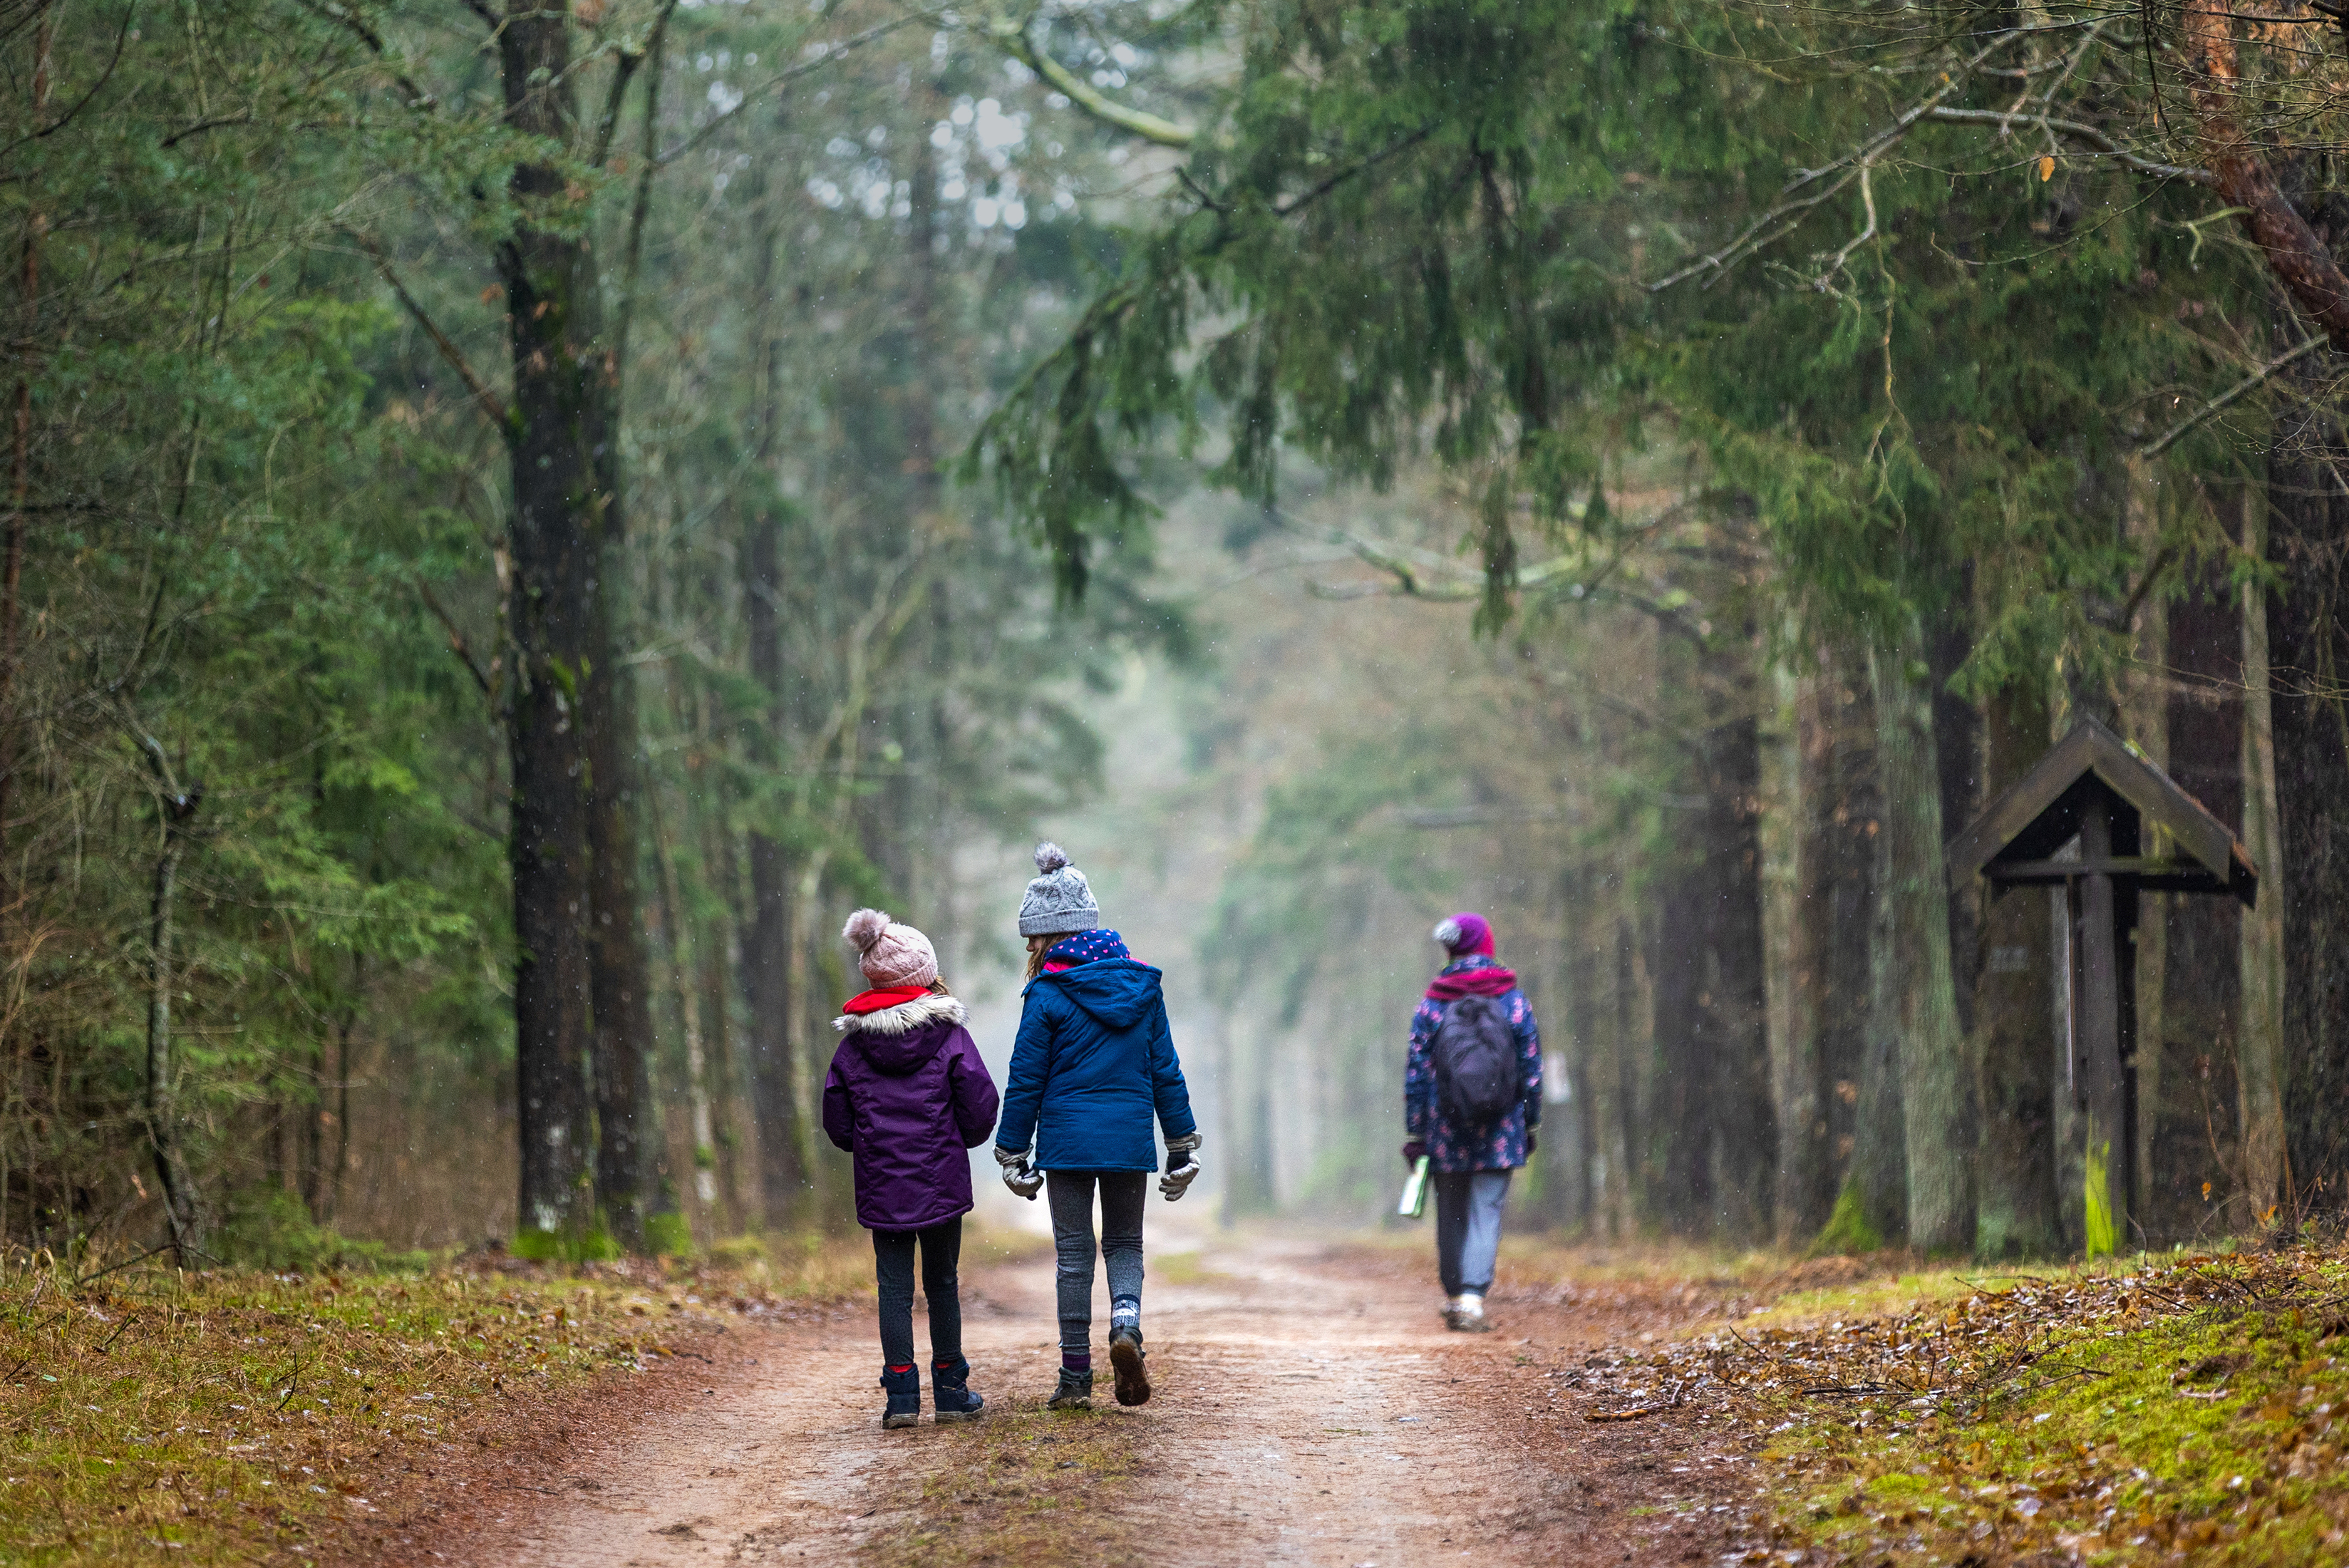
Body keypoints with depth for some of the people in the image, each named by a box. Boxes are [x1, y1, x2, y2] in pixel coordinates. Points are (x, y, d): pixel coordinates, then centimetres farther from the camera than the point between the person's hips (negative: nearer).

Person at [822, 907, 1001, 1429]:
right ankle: (950, 1391, 15)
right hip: (942, 1184, -1)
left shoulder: (851, 1047, 0)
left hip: (880, 1189, 1)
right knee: (942, 1283, 11)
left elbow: (838, 1127, 2)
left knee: (894, 1287, 4)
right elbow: (981, 1110, -8)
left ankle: (902, 1394, -2)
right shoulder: (949, 1038, -7)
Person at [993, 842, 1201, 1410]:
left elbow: (1025, 1081, -5)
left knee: (1074, 1254, 6)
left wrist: (1013, 1153, 5)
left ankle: (1076, 1375, 7)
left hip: (1067, 1138, -3)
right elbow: (1165, 1070, 7)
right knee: (1125, 1245, 16)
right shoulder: (1142, 983, 4)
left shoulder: (1048, 993, -8)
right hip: (1130, 1137, 3)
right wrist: (1182, 1146, 13)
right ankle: (1126, 1323, -13)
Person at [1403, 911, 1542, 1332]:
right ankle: (1473, 1298, -16)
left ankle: (1453, 1298, 24)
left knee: (1451, 1216, 14)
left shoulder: (1431, 1005, -1)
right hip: (1499, 1134, -1)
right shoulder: (1514, 1001, -1)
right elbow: (1531, 1068, 1)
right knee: (1486, 1214, -1)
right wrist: (1531, 1125, 11)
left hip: (1445, 1132, 1)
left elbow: (1416, 1073, -1)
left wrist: (1415, 1134, 5)